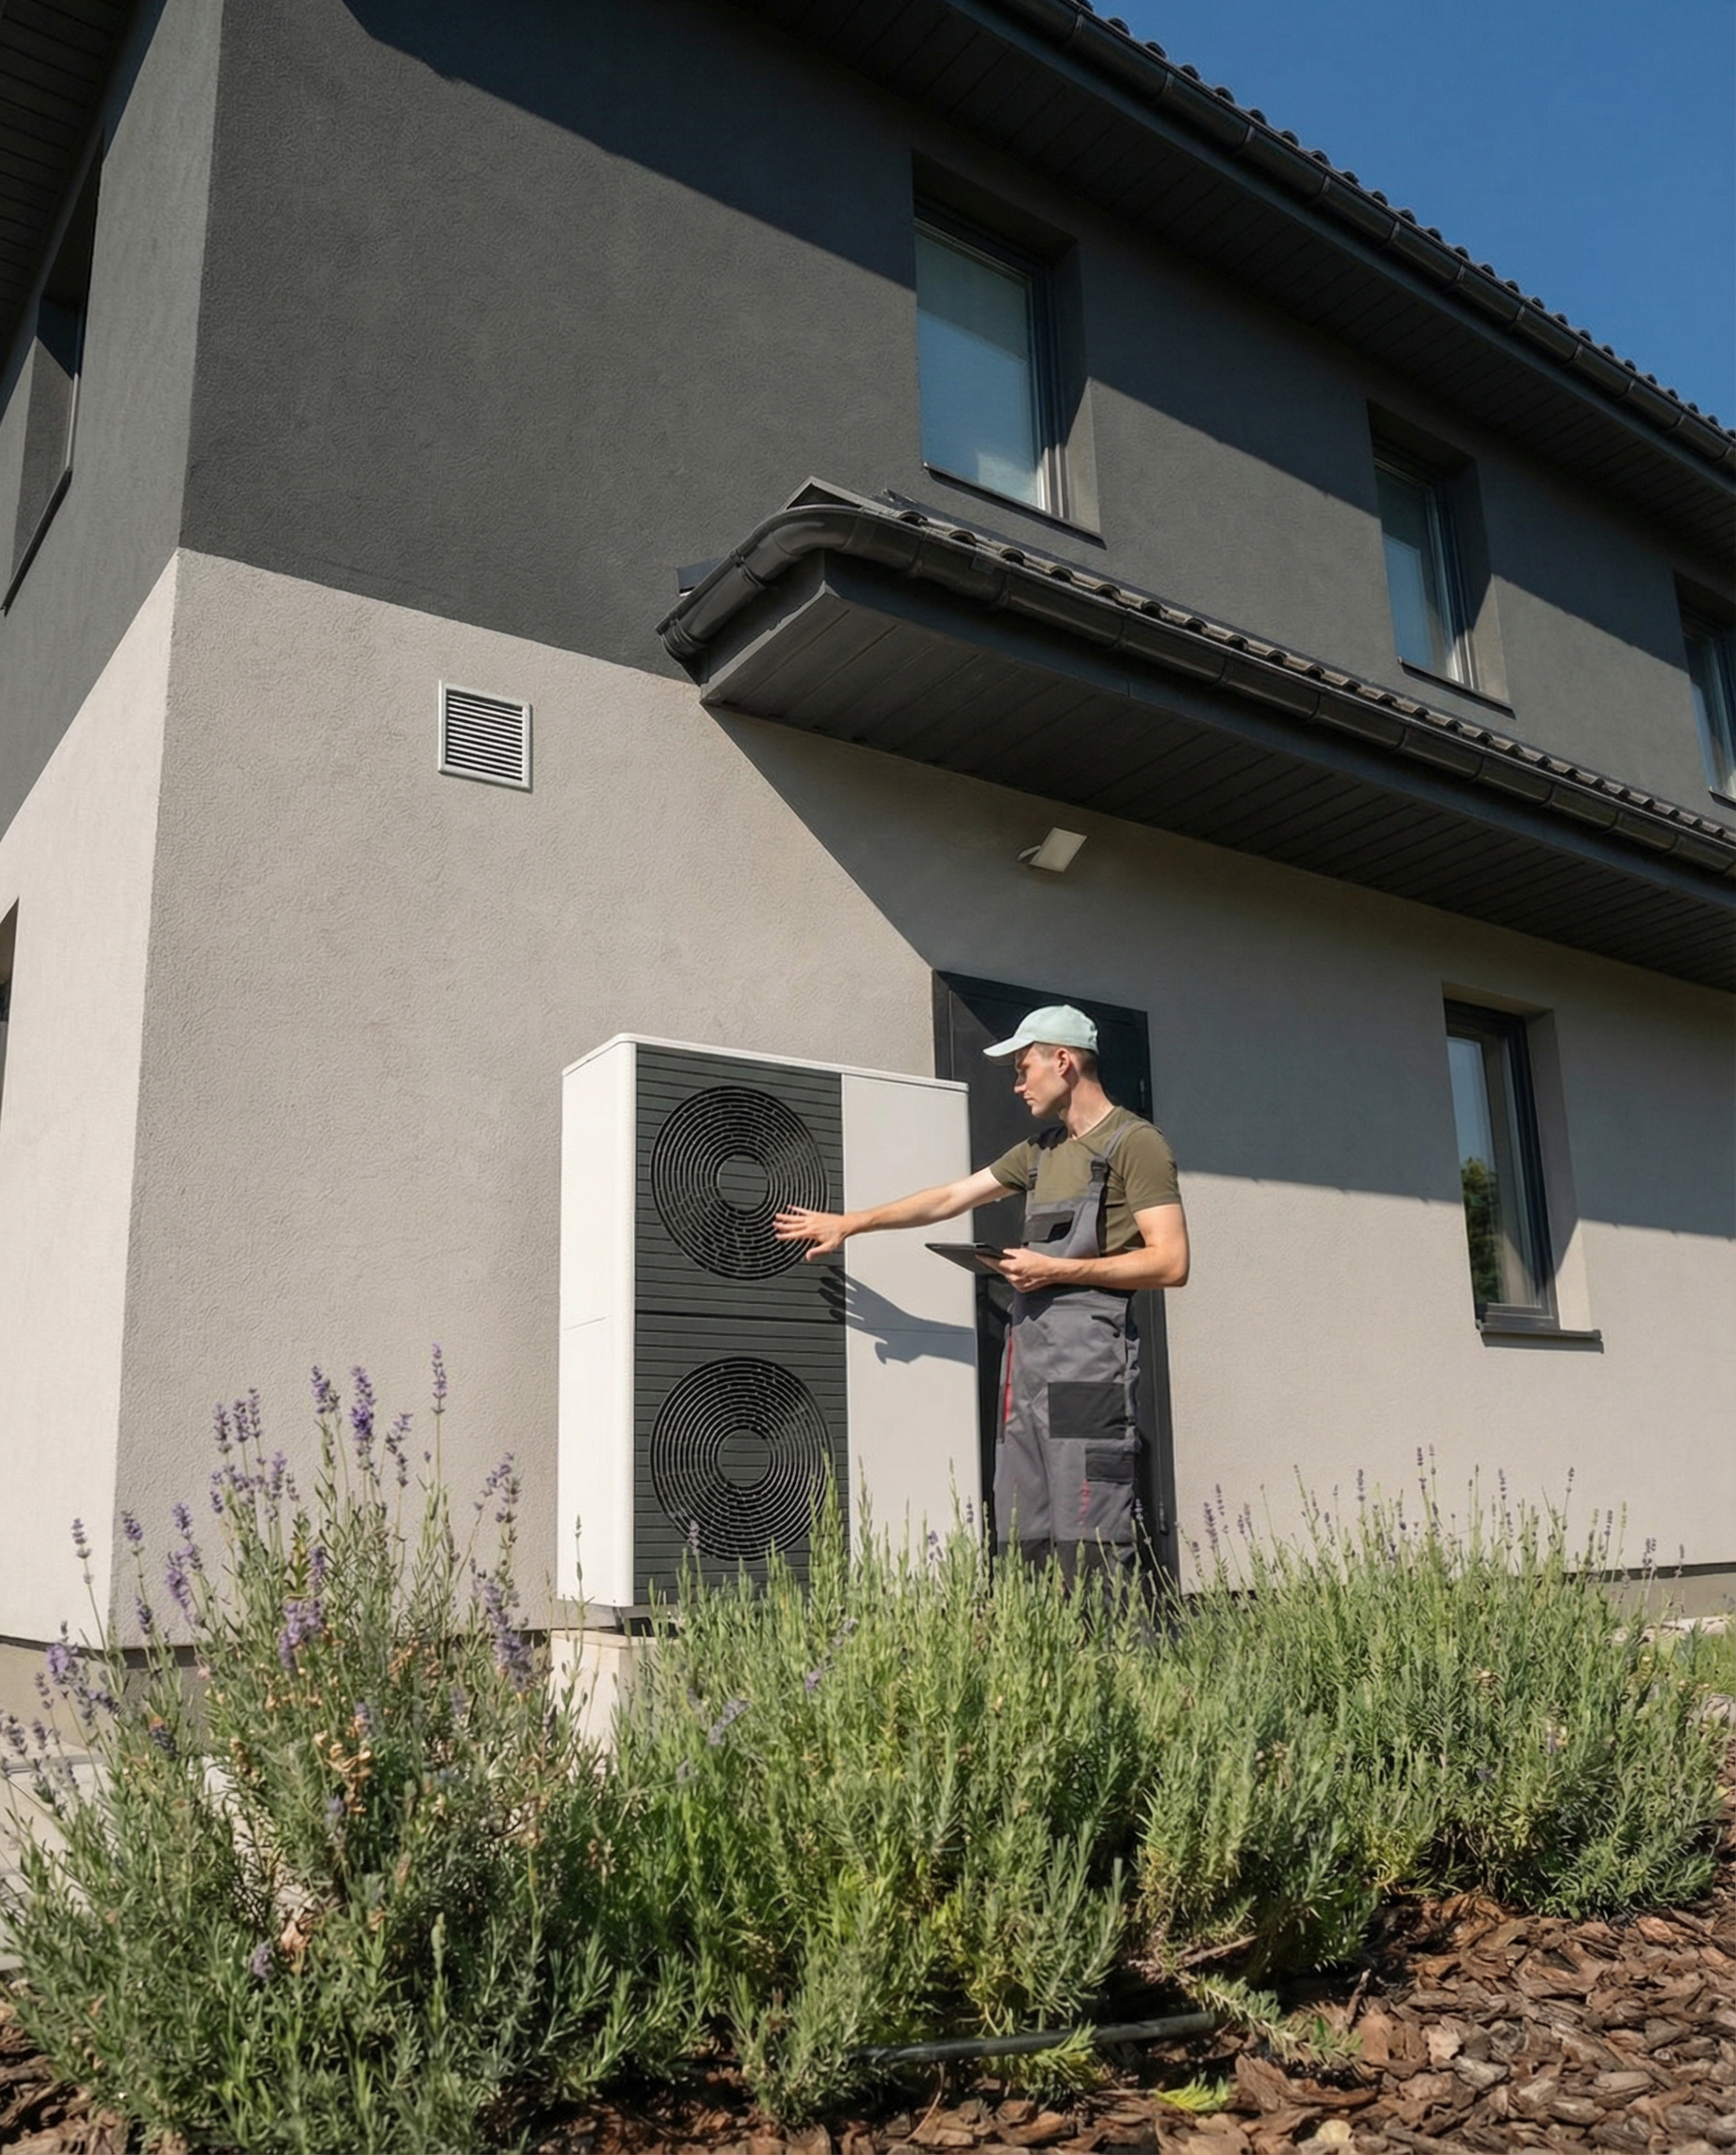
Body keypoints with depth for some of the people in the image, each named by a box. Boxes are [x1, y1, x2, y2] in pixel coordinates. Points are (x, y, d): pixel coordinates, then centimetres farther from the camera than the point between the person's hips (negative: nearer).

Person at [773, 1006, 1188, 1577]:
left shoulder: (1135, 1143, -1)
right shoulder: (1042, 1149, 24)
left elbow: (1170, 1263, -10)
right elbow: (950, 1198, 31)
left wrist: (1058, 1270, -11)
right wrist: (849, 1223, 32)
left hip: (1089, 1356, -8)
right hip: (1027, 1350, 8)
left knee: (1088, 1549, -12)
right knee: (1021, 1544, 3)